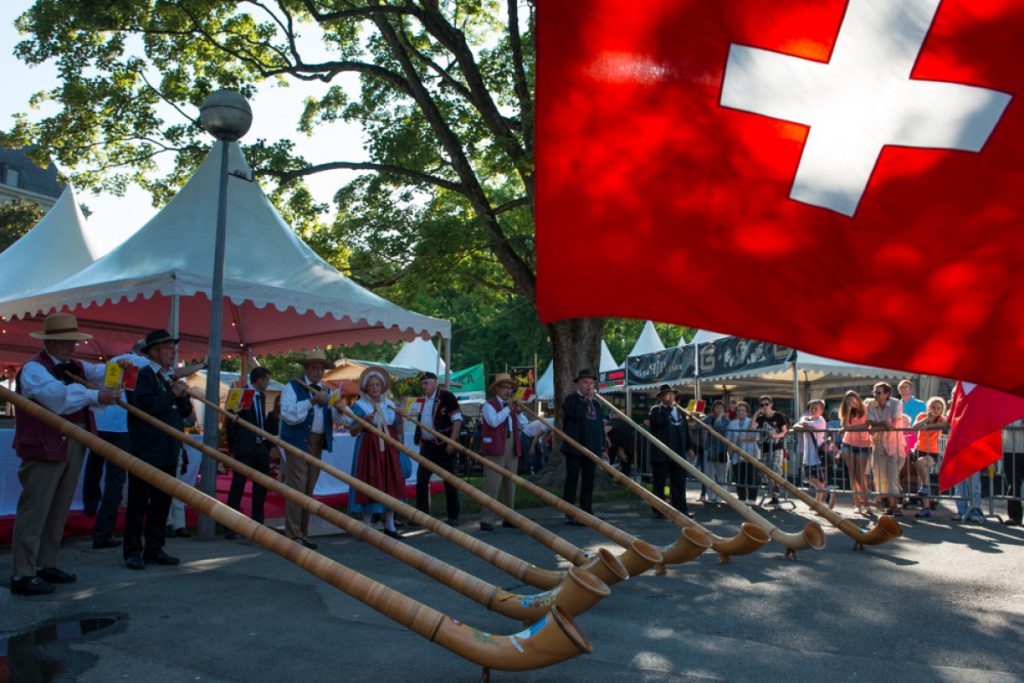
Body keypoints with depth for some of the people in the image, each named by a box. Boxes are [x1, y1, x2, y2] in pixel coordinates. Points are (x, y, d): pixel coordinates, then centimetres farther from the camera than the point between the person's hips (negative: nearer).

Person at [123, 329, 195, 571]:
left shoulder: (172, 377, 16)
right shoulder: (145, 374, -7)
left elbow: (186, 412, 16)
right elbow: (142, 406, -21)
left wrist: (183, 396, -3)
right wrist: (172, 394, -15)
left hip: (169, 452, 7)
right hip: (146, 451, -7)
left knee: (162, 502, 10)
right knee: (139, 502, 1)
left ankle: (154, 550, 17)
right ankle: (132, 551, 9)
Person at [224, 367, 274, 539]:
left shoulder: (261, 396, 15)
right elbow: (231, 422, -7)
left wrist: (268, 443, 10)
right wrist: (232, 447, -5)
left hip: (261, 447, 7)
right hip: (245, 447, -7)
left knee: (261, 486, 10)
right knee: (238, 486, -3)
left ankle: (258, 523, 20)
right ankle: (230, 527, 2)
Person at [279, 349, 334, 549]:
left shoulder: (324, 392, 17)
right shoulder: (292, 387, -1)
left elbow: (337, 419, 9)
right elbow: (288, 415, -16)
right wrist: (311, 401, -21)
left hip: (318, 443, 6)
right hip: (298, 443, -6)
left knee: (309, 490, 10)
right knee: (296, 489, -8)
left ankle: (303, 534, 17)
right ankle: (293, 536, -2)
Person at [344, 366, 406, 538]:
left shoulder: (390, 404, 12)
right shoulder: (359, 405, -2)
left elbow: (398, 431, 14)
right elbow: (352, 432, -6)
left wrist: (400, 419, -5)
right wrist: (363, 422, -23)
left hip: (388, 449, 5)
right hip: (368, 449, -5)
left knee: (391, 484, 6)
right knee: (369, 485, -4)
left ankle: (389, 526, 16)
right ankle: (366, 527, 7)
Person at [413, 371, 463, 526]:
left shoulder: (447, 397, -9)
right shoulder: (424, 400, 12)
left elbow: (457, 420, -14)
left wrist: (452, 442, -21)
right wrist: (420, 441, 14)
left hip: (444, 445, -6)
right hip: (427, 445, 6)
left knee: (449, 481, 2)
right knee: (422, 479, 3)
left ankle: (453, 517, 10)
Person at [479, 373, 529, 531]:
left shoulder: (512, 405, 17)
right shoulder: (489, 404, -3)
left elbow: (523, 425, 9)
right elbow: (494, 421, -22)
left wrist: (518, 411, -4)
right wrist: (508, 408, -15)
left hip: (512, 449, 7)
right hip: (495, 448, -7)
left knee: (510, 484, 11)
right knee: (492, 484, -10)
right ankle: (486, 520, -8)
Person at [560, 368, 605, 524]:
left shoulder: (596, 403, 18)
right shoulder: (571, 399, -2)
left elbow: (600, 426, 19)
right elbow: (576, 414, -23)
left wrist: (602, 448, 14)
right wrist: (588, 399, -16)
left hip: (592, 449, 6)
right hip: (575, 448, -6)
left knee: (588, 482, 8)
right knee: (572, 480, -2)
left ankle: (587, 514, 14)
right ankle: (570, 516, 1)